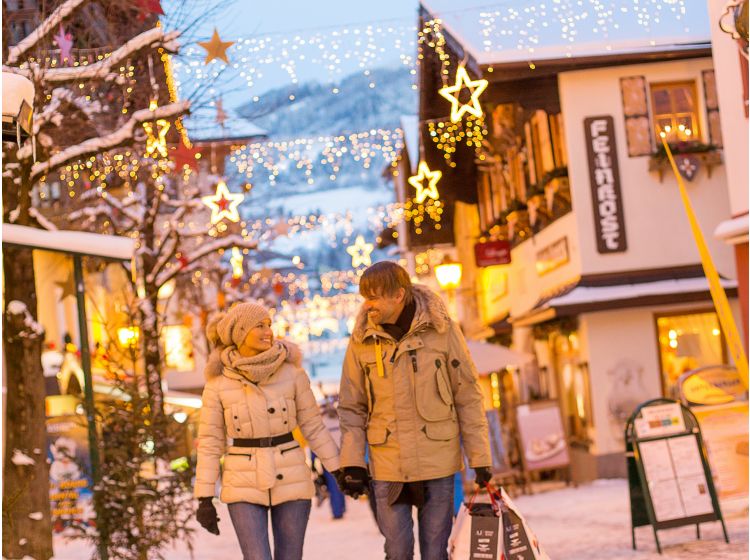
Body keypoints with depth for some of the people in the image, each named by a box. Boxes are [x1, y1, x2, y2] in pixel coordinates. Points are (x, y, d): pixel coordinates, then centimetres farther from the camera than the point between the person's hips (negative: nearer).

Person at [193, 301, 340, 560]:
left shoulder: (292, 372, -4)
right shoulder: (218, 383, -6)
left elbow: (313, 426, 4)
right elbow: (210, 443, -1)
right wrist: (204, 499, -4)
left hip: (290, 481, 1)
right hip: (245, 485, -1)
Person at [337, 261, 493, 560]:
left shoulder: (441, 330, -5)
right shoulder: (362, 340, 0)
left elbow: (468, 397, 0)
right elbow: (351, 408, 7)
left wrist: (480, 457, -1)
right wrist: (351, 462, -1)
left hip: (438, 463, -1)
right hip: (388, 467, 1)